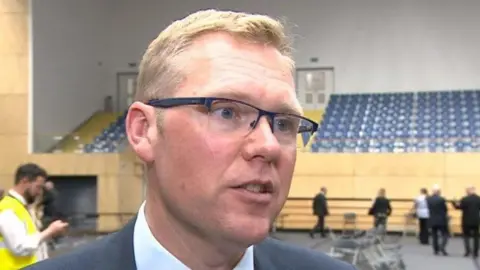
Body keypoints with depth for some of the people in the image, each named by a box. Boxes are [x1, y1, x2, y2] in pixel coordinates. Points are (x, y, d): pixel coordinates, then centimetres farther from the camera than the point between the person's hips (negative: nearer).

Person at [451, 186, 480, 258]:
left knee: (466, 236, 8)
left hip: (466, 221, -3)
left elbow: (459, 207, -7)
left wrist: (454, 203, 10)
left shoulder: (465, 199, -14)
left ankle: (468, 250, -9)